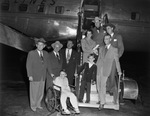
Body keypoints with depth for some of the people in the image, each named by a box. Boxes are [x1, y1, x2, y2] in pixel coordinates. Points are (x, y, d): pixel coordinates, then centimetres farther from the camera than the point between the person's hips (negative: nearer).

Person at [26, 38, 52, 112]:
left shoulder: (46, 54, 8)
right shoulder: (31, 53, -5)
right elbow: (28, 65, -7)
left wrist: (50, 72, 2)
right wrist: (30, 75, -14)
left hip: (43, 77, 4)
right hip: (34, 76, -4)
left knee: (41, 92, 11)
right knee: (34, 92, 5)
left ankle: (38, 104, 29)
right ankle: (33, 106, 22)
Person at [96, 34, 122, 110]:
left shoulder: (114, 49, 2)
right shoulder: (101, 48, 15)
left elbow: (117, 60, 4)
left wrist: (119, 71, 3)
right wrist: (96, 66, 15)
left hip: (106, 69, -4)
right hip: (98, 69, 5)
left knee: (103, 85, -9)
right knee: (98, 85, 5)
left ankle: (102, 102, 0)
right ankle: (101, 100, 18)